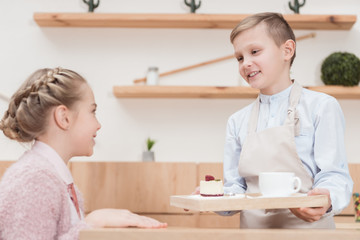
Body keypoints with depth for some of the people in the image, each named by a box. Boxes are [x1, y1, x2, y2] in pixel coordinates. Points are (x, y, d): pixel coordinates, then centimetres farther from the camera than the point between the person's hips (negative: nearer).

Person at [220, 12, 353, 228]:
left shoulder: (321, 107, 2)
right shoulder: (237, 122, 13)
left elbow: (333, 174, -4)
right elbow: (235, 186, 11)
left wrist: (327, 200, -24)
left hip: (308, 227, -5)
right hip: (253, 227, 5)